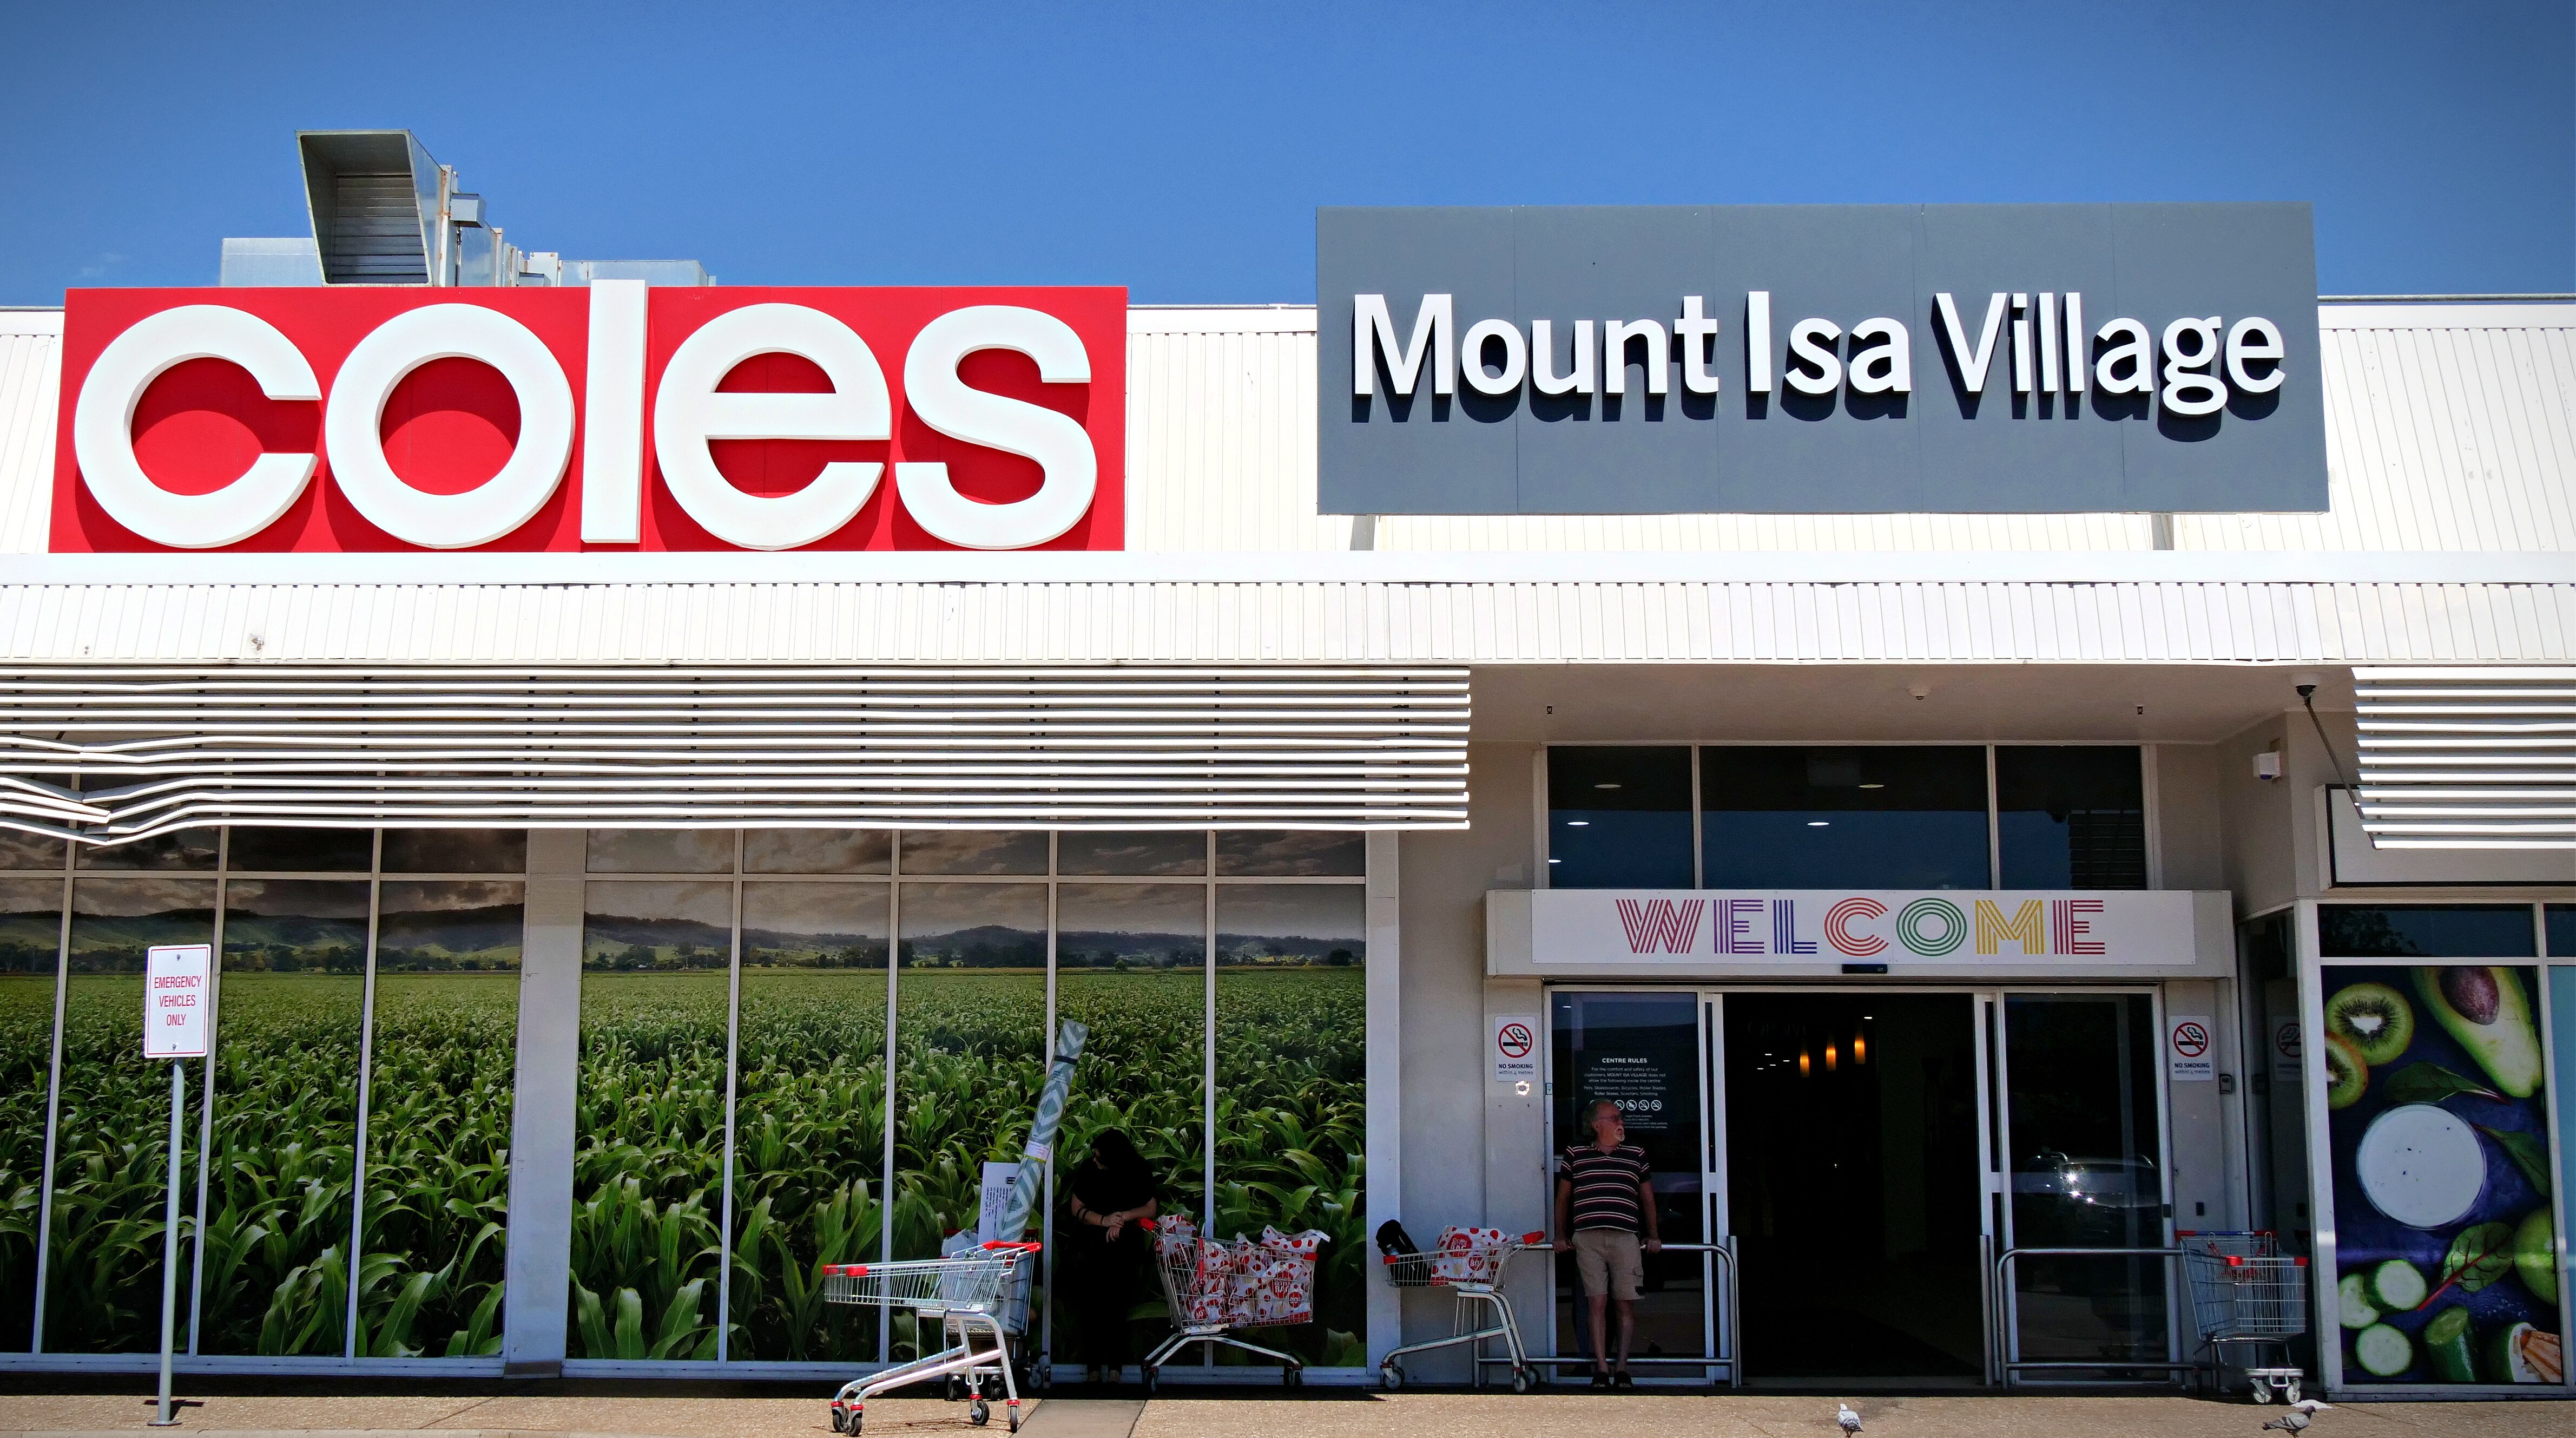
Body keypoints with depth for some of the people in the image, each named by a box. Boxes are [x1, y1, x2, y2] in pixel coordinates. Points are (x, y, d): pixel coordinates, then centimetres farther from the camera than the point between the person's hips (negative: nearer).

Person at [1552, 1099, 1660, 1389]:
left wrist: (1653, 1236, 15)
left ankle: (1622, 1368, 6)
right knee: (1596, 1302, -4)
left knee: (1627, 1304, -1)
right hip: (1587, 1238, -1)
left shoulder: (1636, 1155, 13)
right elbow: (1563, 1197, 17)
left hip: (1625, 1237, 1)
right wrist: (1561, 1235, 13)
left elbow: (1647, 1198, 20)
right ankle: (1601, 1368, -1)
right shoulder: (1575, 1155, 10)